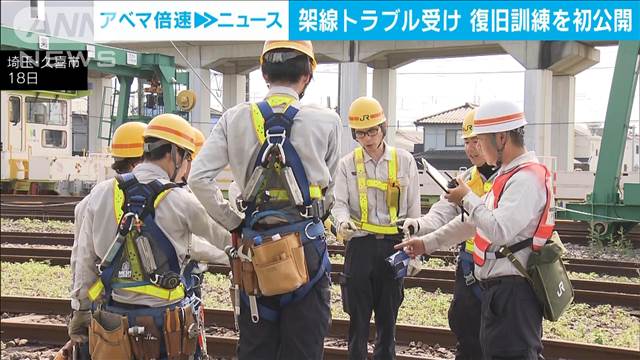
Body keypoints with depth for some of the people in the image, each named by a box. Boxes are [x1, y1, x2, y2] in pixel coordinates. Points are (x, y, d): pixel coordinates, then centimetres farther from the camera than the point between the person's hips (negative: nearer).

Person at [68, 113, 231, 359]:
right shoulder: (181, 202, -11)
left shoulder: (101, 194, 1)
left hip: (111, 330, 4)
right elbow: (223, 238, 4)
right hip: (164, 328, -4)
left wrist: (80, 311, 16)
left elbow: (84, 261, 7)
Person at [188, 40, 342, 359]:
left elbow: (199, 178, -5)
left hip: (254, 247, 2)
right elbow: (327, 189, 7)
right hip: (306, 247, -2)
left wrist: (233, 224, 3)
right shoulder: (326, 122, -5)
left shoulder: (235, 119, 0)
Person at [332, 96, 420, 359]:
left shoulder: (404, 161, 1)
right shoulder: (347, 164, 1)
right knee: (358, 312, 5)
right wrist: (343, 221, -25)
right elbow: (339, 203, -1)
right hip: (360, 244, 0)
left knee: (388, 313, 9)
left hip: (393, 244, 0)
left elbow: (413, 208, 5)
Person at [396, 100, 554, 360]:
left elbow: (500, 231, -30)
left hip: (513, 292, -11)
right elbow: (474, 222, 23)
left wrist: (467, 199, -16)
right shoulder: (509, 175, 16)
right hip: (498, 288, 11)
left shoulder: (526, 179, -18)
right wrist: (427, 243, 21)